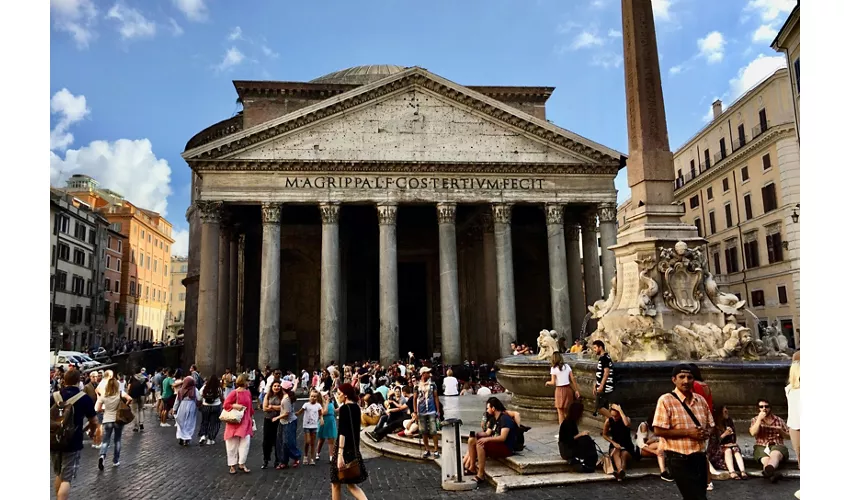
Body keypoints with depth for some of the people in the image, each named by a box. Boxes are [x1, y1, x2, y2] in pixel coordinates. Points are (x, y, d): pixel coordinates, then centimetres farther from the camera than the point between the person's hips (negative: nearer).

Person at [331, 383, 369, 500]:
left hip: (344, 448, -8)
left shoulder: (344, 408, -15)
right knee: (351, 483, 13)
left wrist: (340, 454, -26)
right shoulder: (356, 407, 9)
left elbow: (342, 432, -22)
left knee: (336, 482, 10)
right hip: (354, 448, 8)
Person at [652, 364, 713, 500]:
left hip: (699, 457, 7)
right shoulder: (666, 400, -12)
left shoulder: (701, 400, 8)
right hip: (679, 459, -7)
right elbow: (658, 431, -16)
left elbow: (710, 425, 18)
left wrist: (706, 433, -6)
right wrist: (687, 432, -21)